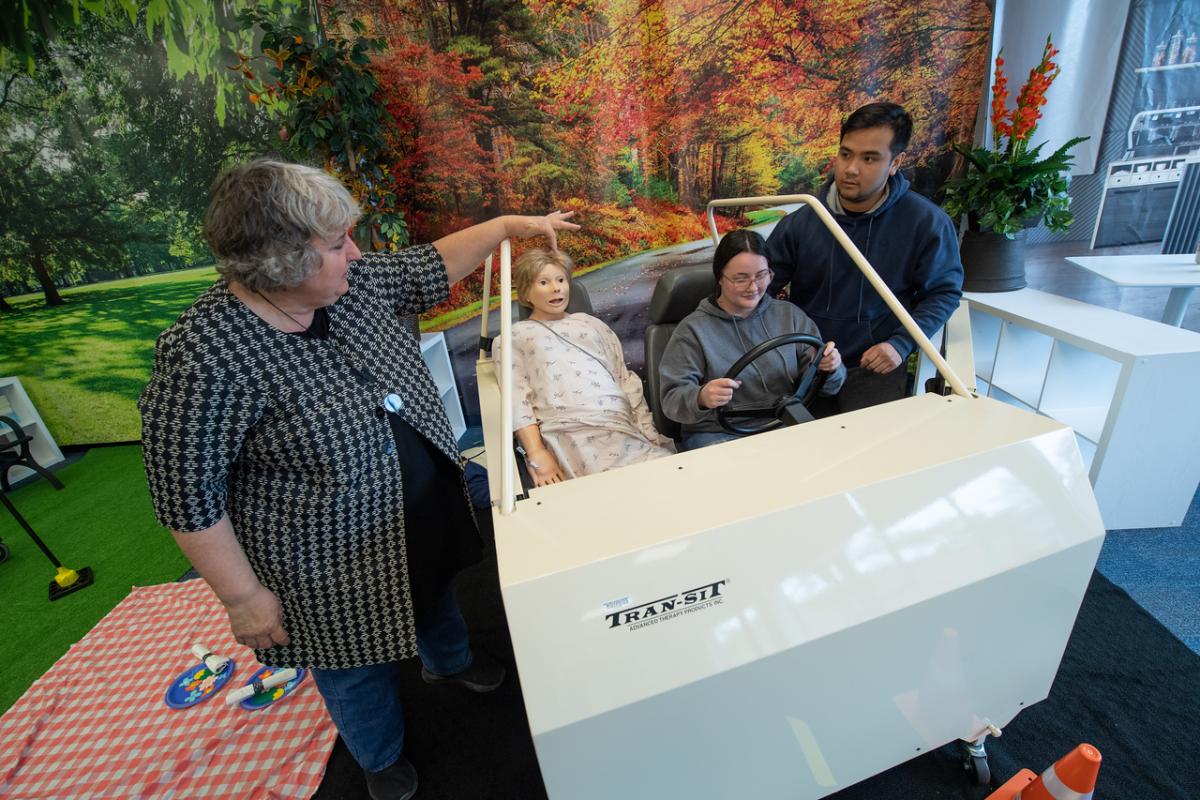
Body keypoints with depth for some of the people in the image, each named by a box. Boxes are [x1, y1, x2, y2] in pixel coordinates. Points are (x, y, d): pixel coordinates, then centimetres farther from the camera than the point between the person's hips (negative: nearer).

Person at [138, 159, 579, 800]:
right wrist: (243, 596, -15)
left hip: (425, 512, 7)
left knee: (435, 593, 32)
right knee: (359, 662, 22)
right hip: (334, 558, -6)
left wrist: (508, 226, 1)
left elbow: (428, 270, 4)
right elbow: (188, 491, -22)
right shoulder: (206, 355, -29)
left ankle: (449, 660, 67)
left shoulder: (354, 282, -11)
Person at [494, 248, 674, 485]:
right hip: (568, 431, -3)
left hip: (621, 423, 4)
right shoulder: (513, 337, 17)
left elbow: (626, 380, 20)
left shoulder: (591, 323, 27)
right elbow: (516, 399, 4)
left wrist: (648, 431, 7)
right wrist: (537, 454, -10)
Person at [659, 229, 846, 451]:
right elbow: (671, 399, -7)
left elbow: (827, 386, 13)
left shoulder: (791, 315, 11)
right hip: (719, 435, -4)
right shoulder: (693, 329, -2)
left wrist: (829, 368, -11)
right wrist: (701, 398, -29)